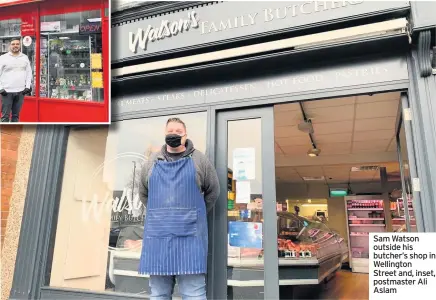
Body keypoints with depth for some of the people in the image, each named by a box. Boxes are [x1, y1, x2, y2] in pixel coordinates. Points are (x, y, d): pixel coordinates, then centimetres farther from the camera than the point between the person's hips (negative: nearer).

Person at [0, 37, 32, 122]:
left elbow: (29, 72, 12)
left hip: (20, 91, 3)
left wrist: (27, 86, 3)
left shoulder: (25, 57, 10)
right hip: (7, 91, -2)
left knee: (16, 115, 10)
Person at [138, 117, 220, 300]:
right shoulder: (152, 162, 11)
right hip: (157, 236, 3)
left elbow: (213, 191, 10)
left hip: (189, 235, -3)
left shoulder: (199, 160, 4)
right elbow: (143, 193, 21)